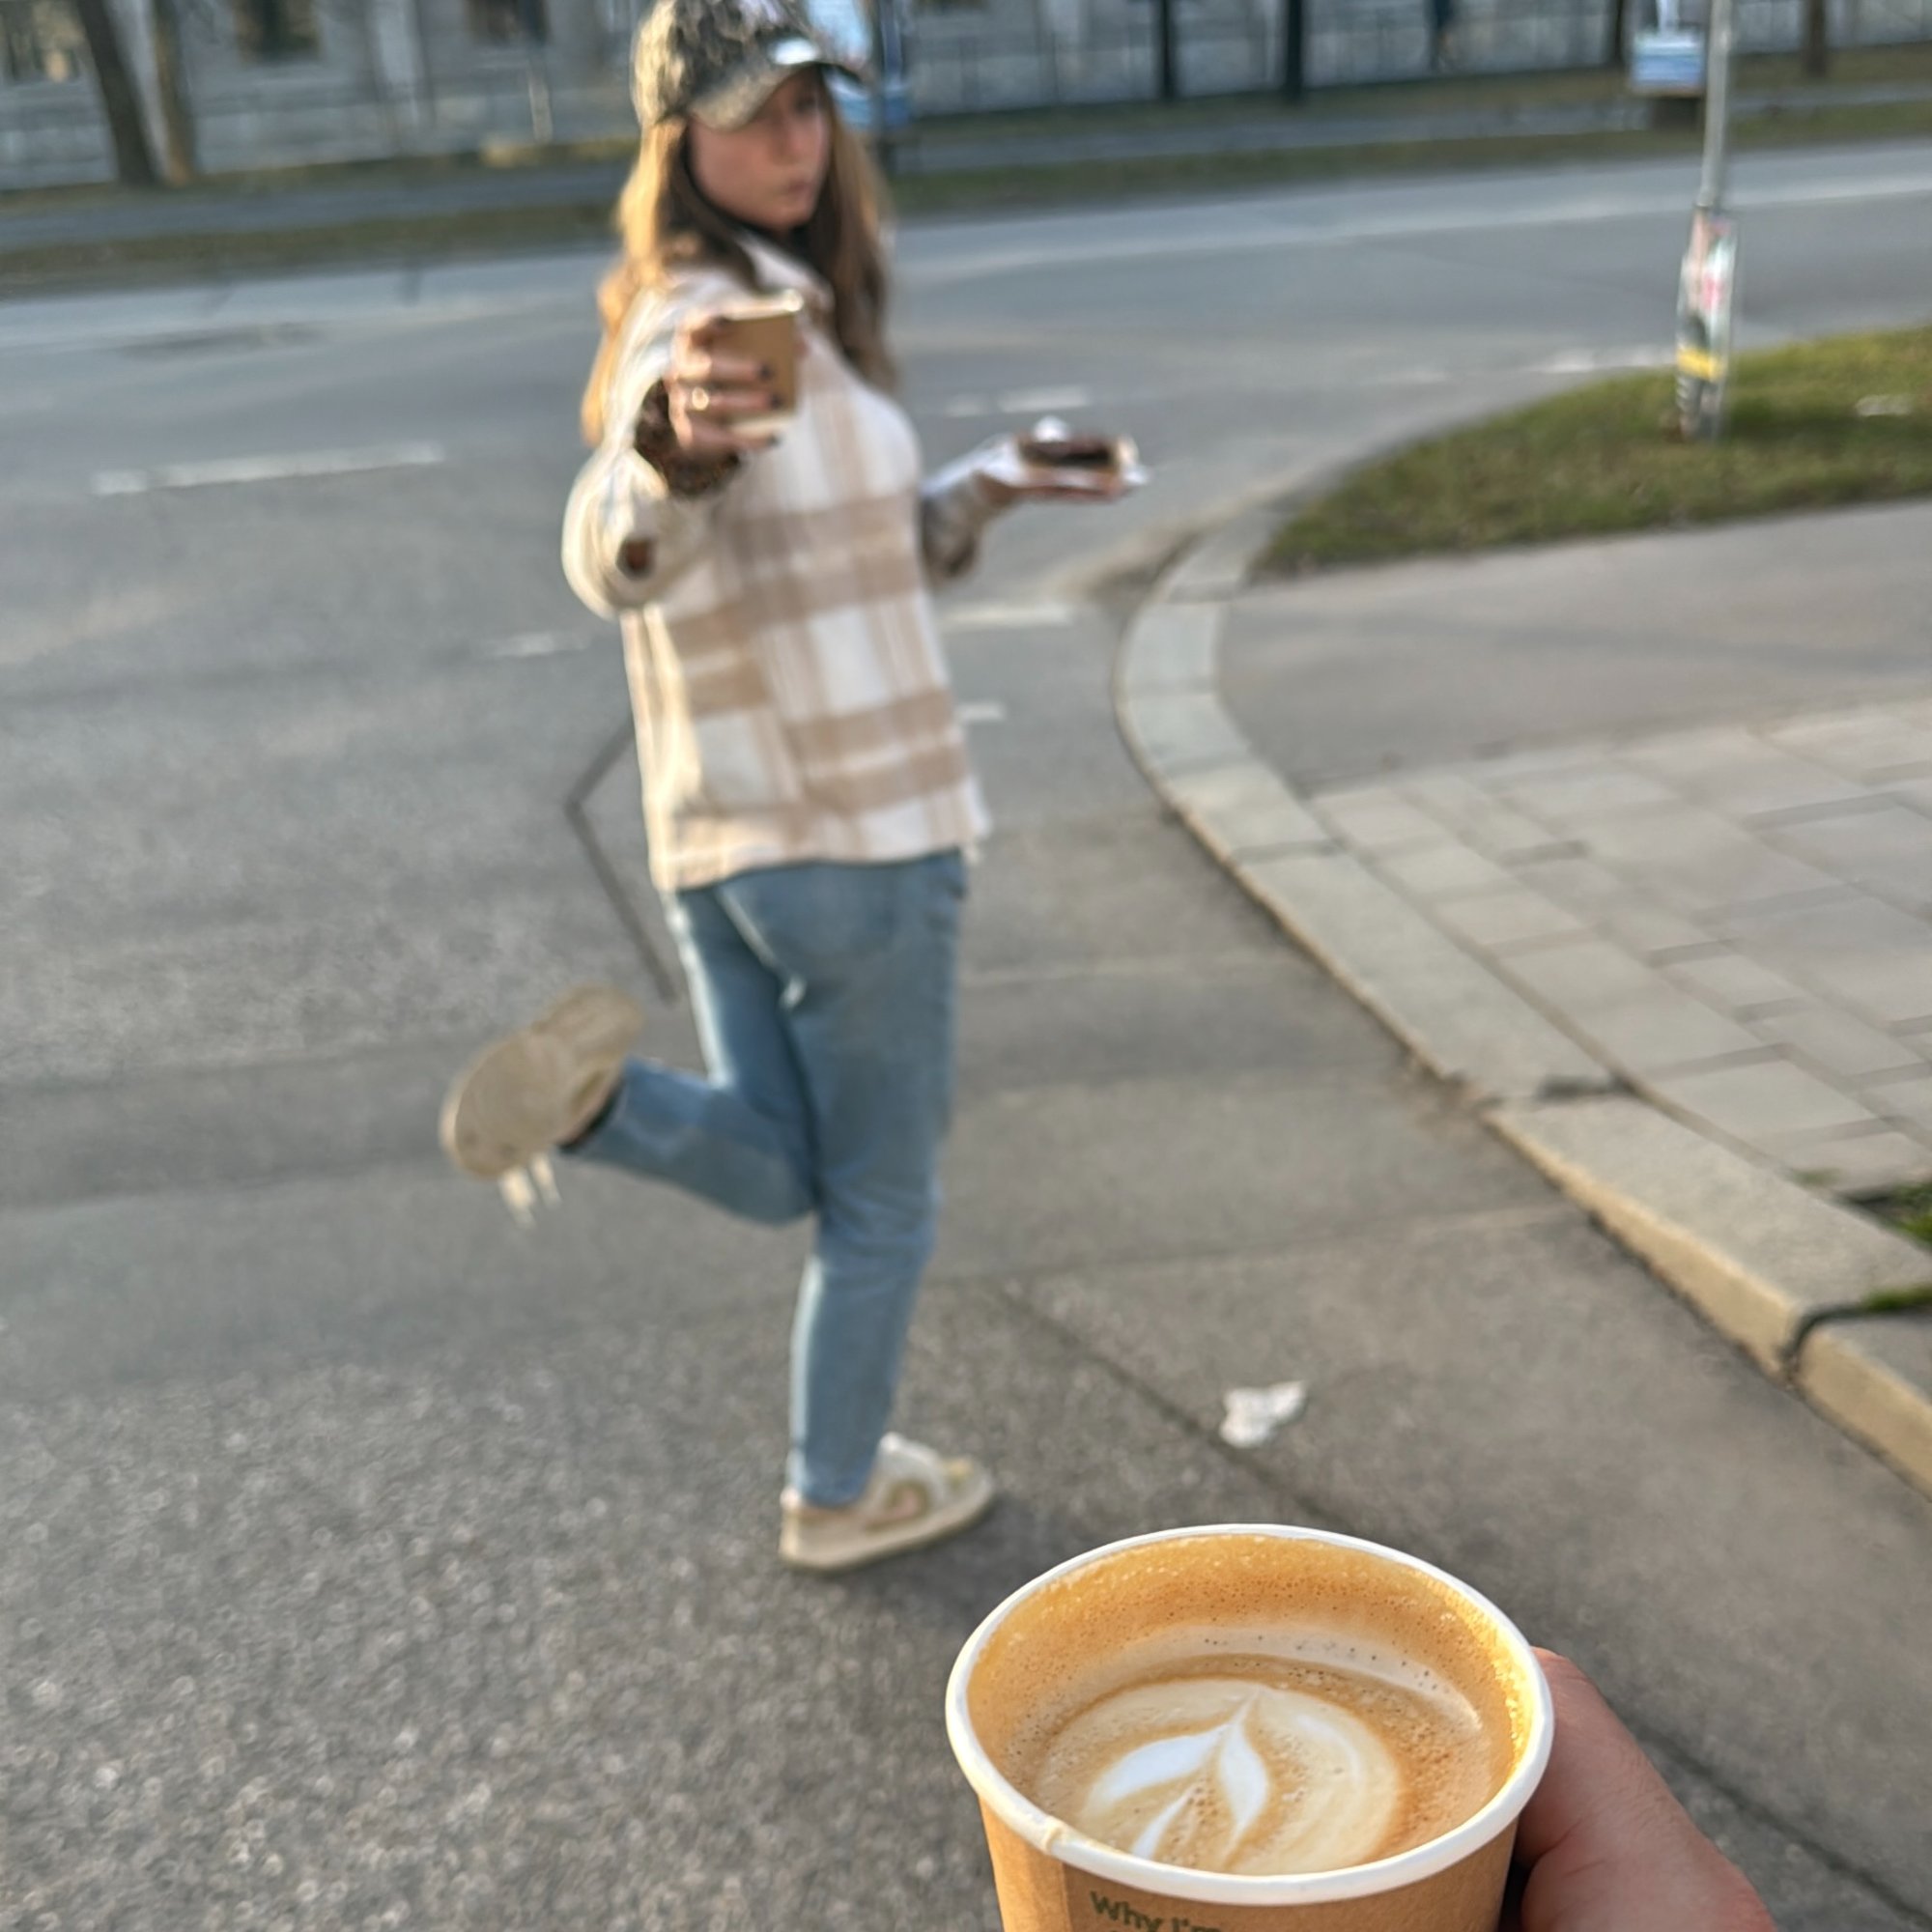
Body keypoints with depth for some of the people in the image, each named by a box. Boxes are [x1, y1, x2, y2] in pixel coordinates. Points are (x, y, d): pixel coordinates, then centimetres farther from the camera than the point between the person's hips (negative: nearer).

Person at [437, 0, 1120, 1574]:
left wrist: (985, 490, 16)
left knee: (777, 1173, 20)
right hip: (859, 833, -8)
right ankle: (841, 1497, 29)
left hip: (720, 846, 8)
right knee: (883, 1196, 12)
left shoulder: (770, 305, 13)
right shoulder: (706, 316, -16)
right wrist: (676, 451, -53)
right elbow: (619, 563, -34)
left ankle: (595, 1088, -6)